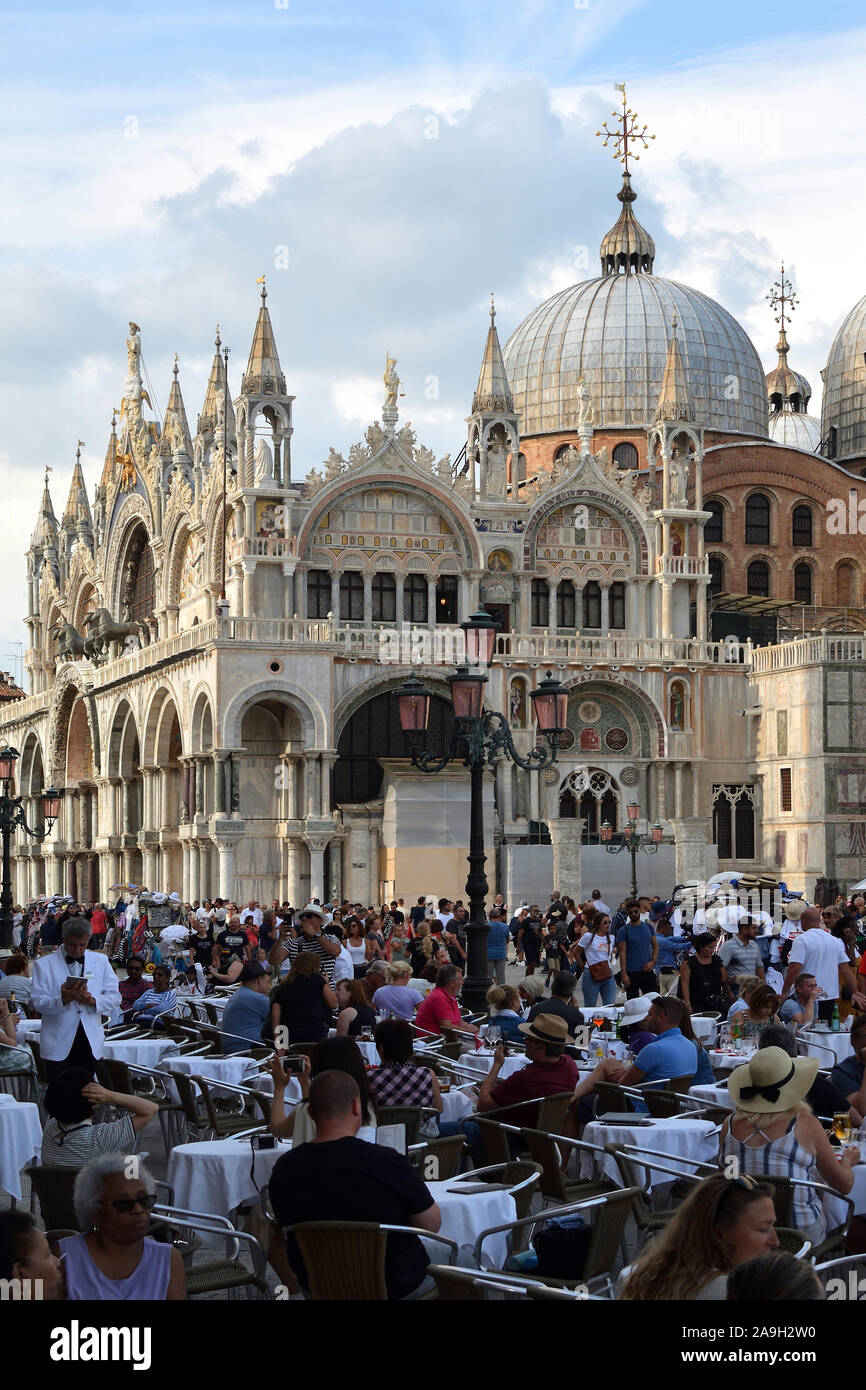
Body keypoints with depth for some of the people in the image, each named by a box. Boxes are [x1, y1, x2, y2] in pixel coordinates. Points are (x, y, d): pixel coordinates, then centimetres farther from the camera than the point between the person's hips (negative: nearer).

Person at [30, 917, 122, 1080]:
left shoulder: (101, 961, 11)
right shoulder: (44, 964, 3)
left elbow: (115, 998, 7)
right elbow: (37, 1002, -5)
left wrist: (92, 1000, -13)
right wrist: (63, 999, -24)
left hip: (90, 1042, 2)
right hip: (58, 1044, -2)